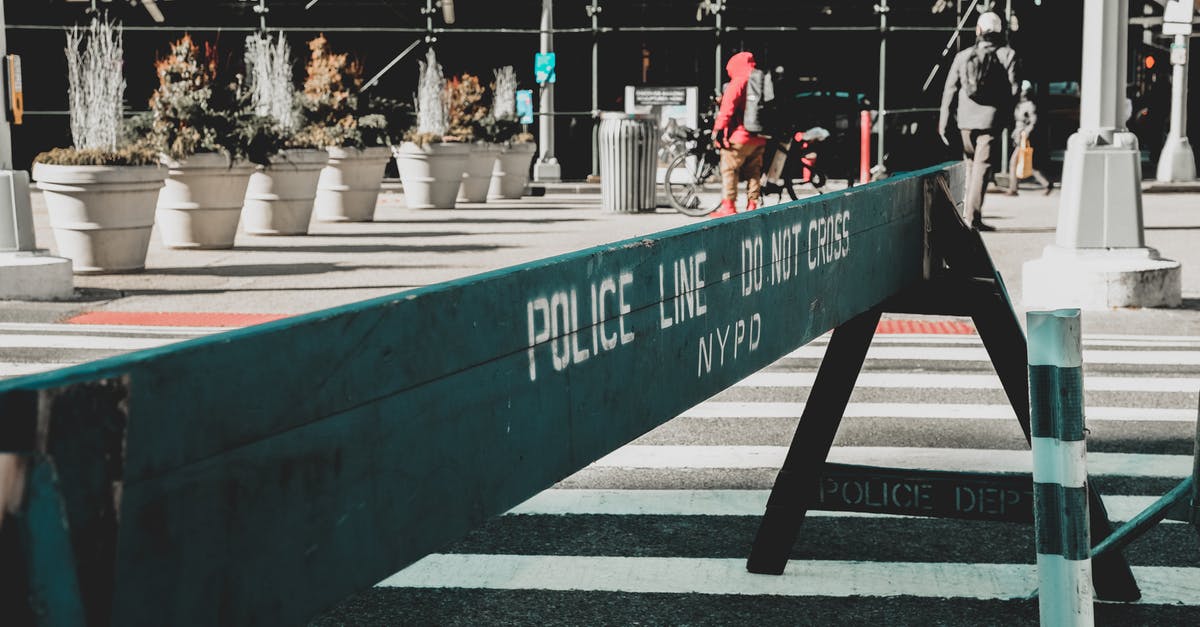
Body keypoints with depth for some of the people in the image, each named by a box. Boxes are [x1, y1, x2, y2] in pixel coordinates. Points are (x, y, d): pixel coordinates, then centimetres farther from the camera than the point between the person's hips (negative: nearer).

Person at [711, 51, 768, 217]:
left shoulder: (737, 83, -7)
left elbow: (727, 107, -16)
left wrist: (718, 129, -16)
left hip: (739, 136, -7)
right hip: (759, 138, 7)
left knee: (729, 170, -2)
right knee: (754, 172, 13)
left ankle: (728, 206, -7)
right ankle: (752, 206, 11)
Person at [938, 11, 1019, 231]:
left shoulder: (962, 56, 6)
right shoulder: (1008, 55, -1)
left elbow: (949, 90, 4)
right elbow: (1013, 89, -6)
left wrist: (943, 121, 7)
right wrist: (1008, 116, 6)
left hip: (966, 119, 3)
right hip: (991, 118, -3)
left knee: (971, 163, 21)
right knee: (982, 166, -2)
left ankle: (968, 207, 22)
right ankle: (973, 216, -7)